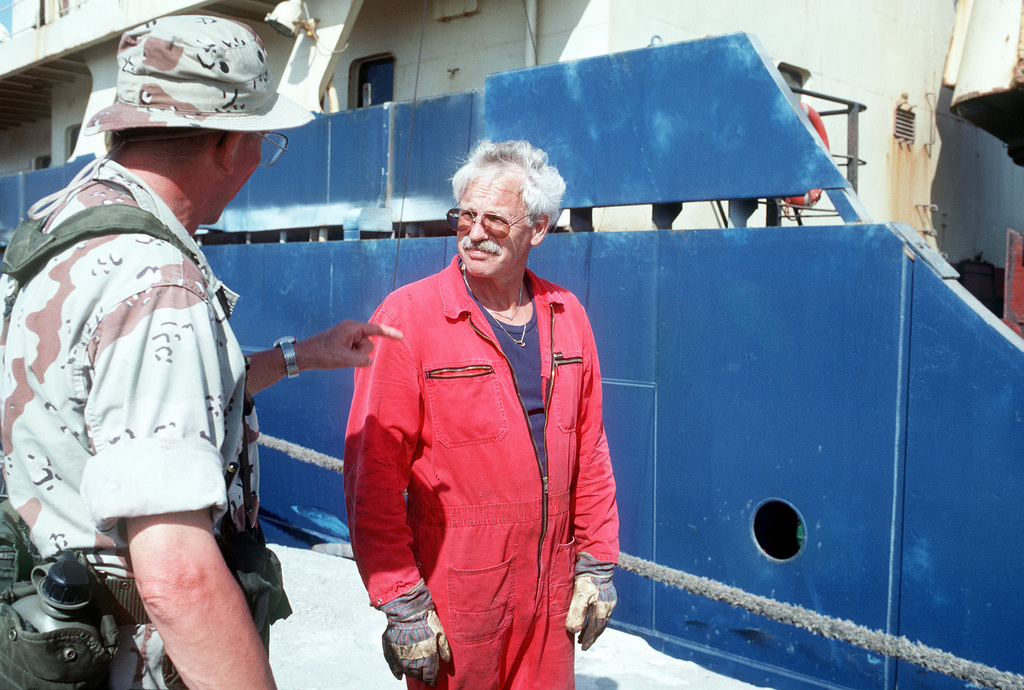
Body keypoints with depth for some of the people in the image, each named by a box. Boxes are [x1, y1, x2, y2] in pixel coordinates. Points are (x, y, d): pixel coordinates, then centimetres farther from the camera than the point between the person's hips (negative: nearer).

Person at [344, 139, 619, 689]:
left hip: (552, 592, 4)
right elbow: (374, 472, -13)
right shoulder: (408, 316, -11)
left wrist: (597, 562, 9)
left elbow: (589, 451, 9)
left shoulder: (566, 316, 4)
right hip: (454, 597, -4)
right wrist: (401, 603, -14)